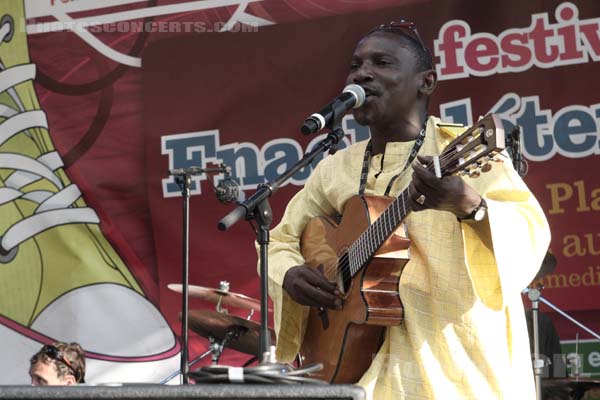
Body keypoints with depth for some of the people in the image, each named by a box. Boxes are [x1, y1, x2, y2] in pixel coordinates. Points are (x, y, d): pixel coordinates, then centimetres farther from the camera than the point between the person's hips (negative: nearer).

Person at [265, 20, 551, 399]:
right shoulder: (335, 169, 9)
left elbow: (532, 233, -17)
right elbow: (281, 240, 18)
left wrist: (469, 205, -36)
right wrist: (290, 274, -3)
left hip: (458, 358, -4)